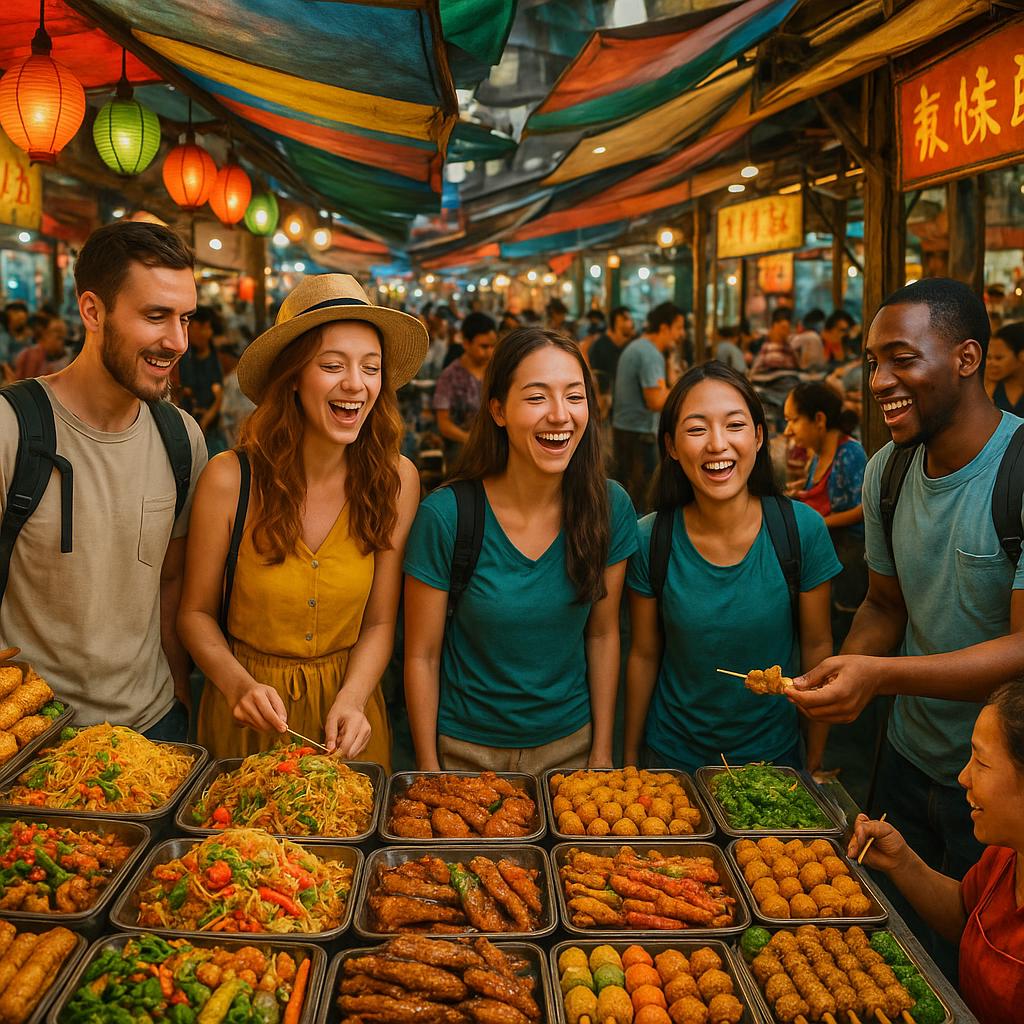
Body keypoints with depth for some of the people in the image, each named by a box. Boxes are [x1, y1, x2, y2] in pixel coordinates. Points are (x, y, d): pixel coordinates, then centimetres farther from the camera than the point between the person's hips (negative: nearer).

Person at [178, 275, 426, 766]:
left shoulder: (396, 480, -12)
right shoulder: (230, 478, -18)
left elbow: (379, 621, -5)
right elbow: (196, 612, -6)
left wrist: (350, 701, -20)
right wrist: (240, 685, -22)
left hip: (348, 698, 1)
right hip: (247, 714, -1)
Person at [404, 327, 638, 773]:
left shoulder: (610, 508, -11)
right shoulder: (444, 517, -21)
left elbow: (602, 635, -1)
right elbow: (421, 655, -11)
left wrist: (603, 750, 2)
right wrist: (429, 768, -8)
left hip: (570, 743, 3)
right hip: (466, 750, -2)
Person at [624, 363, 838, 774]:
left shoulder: (803, 528, -17)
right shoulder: (651, 539, -16)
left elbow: (817, 646, -6)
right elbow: (644, 655, -6)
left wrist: (815, 763, -1)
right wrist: (630, 756, 2)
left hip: (775, 752, 0)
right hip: (672, 755, 0)